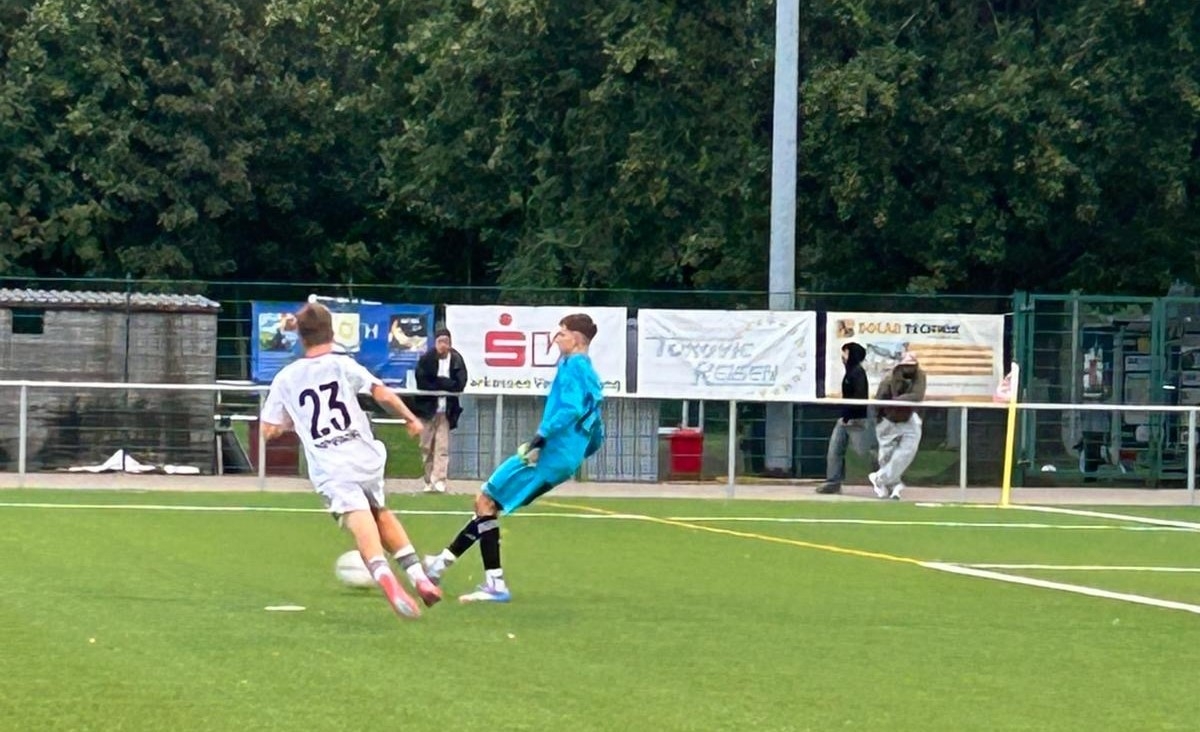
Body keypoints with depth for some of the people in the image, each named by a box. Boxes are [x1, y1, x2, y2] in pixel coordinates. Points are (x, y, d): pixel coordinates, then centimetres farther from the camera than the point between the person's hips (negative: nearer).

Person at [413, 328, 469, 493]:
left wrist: (436, 383, -12)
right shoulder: (426, 360, -2)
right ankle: (429, 481, 13)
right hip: (427, 408, 1)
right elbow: (422, 383, -11)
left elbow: (460, 384, -9)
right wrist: (445, 384, -14)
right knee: (426, 447, 5)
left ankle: (439, 481, -14)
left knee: (442, 448, -8)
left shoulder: (457, 360, -1)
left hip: (446, 410, -1)